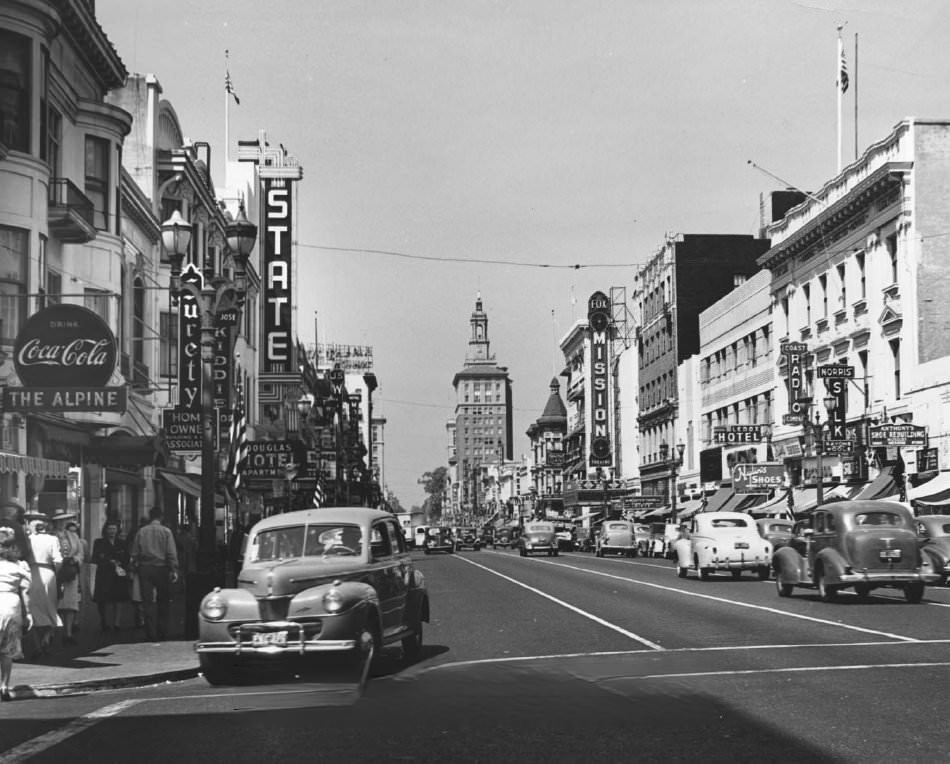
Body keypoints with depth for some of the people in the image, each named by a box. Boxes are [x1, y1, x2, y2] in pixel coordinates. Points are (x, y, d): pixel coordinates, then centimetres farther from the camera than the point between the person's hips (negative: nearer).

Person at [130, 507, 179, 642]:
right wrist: (174, 570, -6)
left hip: (145, 569, 2)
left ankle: (151, 634, 0)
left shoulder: (141, 532, 4)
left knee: (148, 602, 2)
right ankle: (162, 632, 9)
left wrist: (135, 568, 11)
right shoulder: (166, 532, -3)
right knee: (164, 602, 10)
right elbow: (172, 554, -7)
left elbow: (135, 553, 5)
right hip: (161, 569, -2)